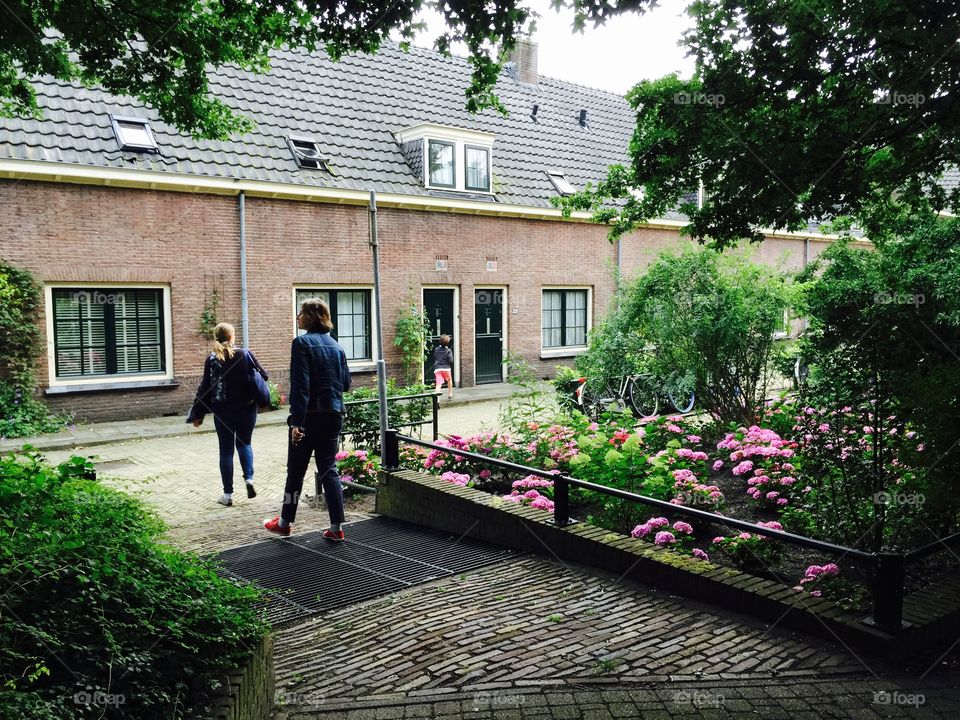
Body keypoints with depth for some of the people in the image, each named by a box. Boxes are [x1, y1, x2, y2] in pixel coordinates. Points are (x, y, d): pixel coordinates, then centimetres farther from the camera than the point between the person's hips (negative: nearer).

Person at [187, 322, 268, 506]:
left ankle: (228, 494, 12)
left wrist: (198, 414, 2)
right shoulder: (245, 355, -7)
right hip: (247, 410, 0)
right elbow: (264, 376, -2)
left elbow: (205, 389, -5)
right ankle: (249, 478, -1)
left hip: (223, 412, 0)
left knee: (226, 451, 9)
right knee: (244, 443, 21)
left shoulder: (212, 359, -6)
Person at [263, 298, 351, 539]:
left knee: (296, 470, 9)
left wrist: (296, 421, -18)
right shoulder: (336, 346, 9)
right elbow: (345, 384, 12)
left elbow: (300, 385, -17)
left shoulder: (302, 343, -10)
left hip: (310, 415, -5)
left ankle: (285, 522, 23)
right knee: (328, 469, 9)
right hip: (333, 415, 5)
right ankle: (336, 527, 7)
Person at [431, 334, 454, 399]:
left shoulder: (436, 349, 12)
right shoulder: (448, 350, 0)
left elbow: (434, 358, 21)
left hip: (437, 369, 2)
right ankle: (450, 394, 31)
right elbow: (451, 360, -8)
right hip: (446, 368, -2)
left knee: (438, 384, -9)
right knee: (449, 380, 26)